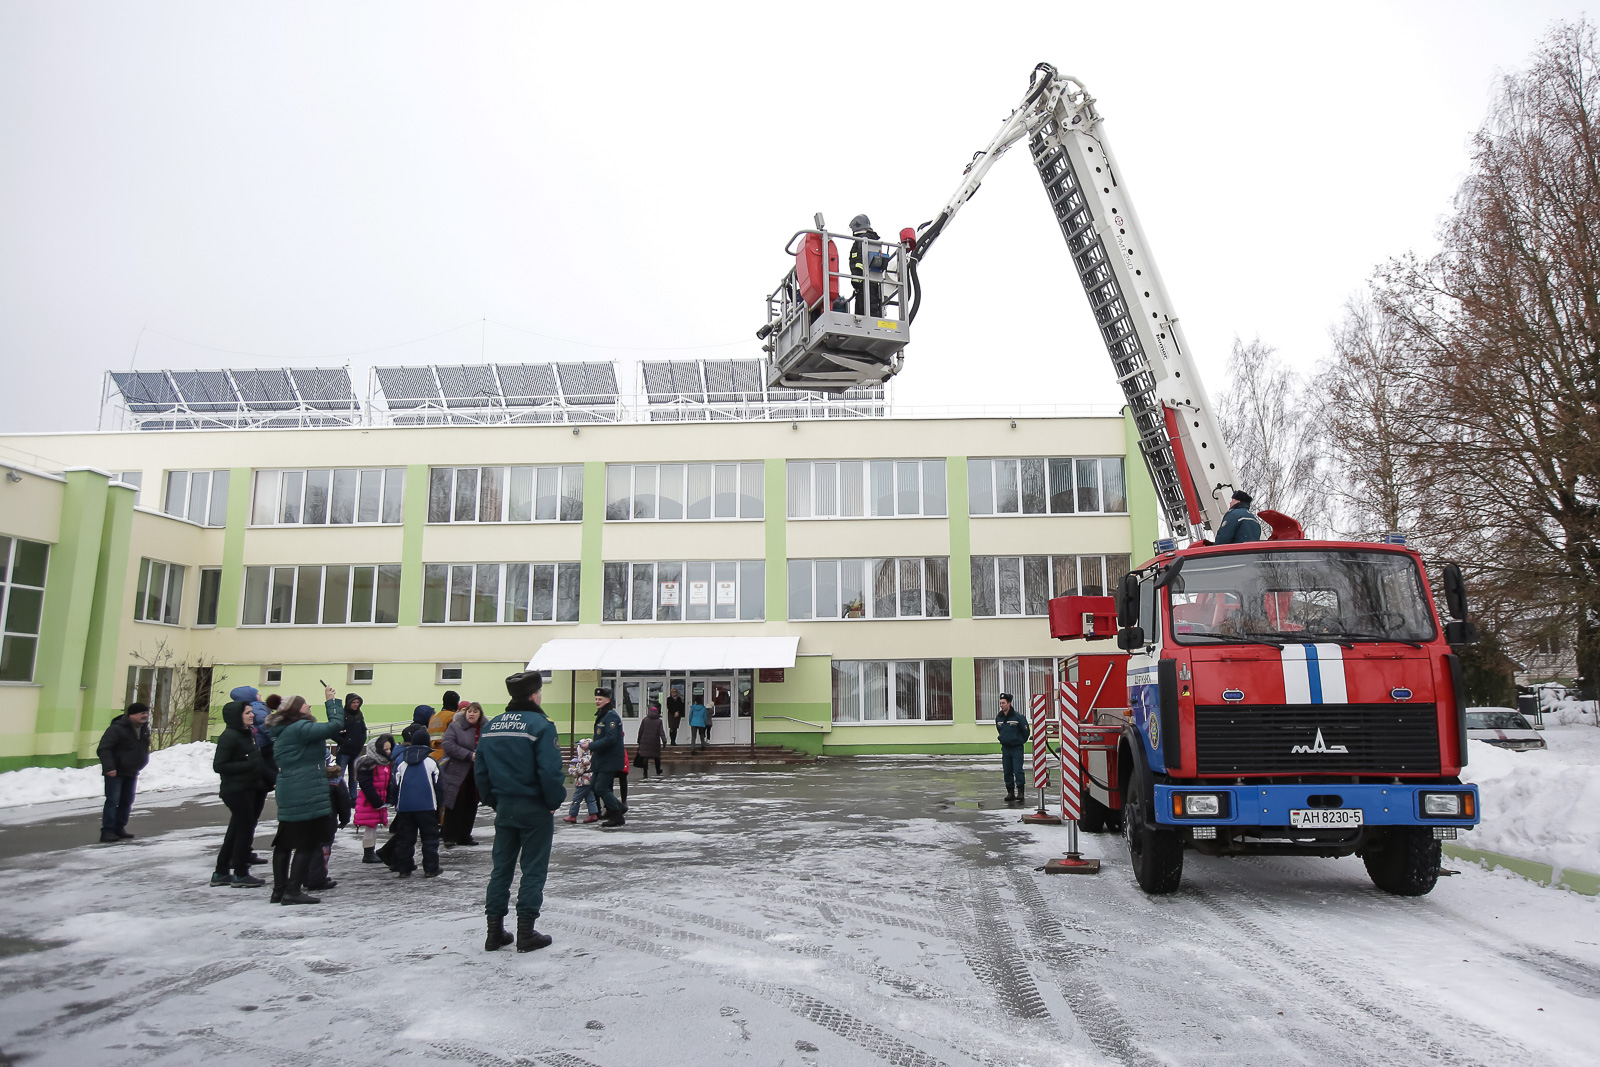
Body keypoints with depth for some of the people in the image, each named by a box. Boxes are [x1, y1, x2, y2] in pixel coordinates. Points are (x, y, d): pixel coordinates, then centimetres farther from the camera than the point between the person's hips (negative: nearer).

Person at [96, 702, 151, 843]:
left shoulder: (145, 729, 6)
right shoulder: (117, 729, -19)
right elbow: (103, 749, -22)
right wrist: (109, 767, -30)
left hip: (131, 773, 7)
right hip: (115, 773, -7)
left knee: (127, 802, 9)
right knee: (112, 801, -8)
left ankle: (119, 829, 19)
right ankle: (107, 831, -4)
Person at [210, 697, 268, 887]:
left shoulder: (247, 734, 11)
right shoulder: (229, 736, -16)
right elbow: (218, 765, -21)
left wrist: (261, 778, 10)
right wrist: (249, 765, -24)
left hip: (247, 789, 9)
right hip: (235, 791, -9)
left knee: (236, 830, 14)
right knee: (246, 828, -2)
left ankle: (221, 873, 24)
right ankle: (240, 874, 8)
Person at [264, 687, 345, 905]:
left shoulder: (281, 732, 15)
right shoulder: (299, 728, -16)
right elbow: (335, 725, -23)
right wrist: (332, 701, -13)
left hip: (288, 796, 10)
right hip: (307, 796, -10)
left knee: (285, 843, 14)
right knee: (306, 844, -3)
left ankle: (280, 890, 20)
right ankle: (293, 891, -2)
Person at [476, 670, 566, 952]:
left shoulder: (491, 726, 5)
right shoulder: (540, 725, -16)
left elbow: (480, 770, 7)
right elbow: (550, 770, -22)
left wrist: (494, 800, 15)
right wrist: (554, 802, -8)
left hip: (504, 808, 6)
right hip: (534, 809, -6)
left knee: (501, 867, 14)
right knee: (533, 869, 5)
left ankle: (495, 932, 18)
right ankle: (526, 933, 9)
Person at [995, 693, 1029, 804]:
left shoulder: (1018, 716, -13)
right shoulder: (998, 717, 4)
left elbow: (1026, 730, -3)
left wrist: (1022, 741, 8)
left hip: (1017, 748, -5)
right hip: (1005, 748, 5)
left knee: (1018, 770, -11)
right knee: (1007, 772, 6)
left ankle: (1021, 792, -4)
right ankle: (1010, 792, 14)